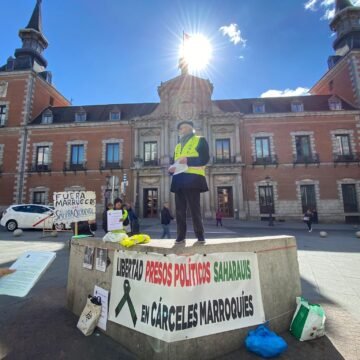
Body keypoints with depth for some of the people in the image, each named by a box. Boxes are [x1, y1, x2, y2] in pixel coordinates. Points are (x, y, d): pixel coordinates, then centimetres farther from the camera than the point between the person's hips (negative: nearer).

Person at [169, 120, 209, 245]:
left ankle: (200, 236, 5)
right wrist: (172, 168, 3)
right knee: (180, 210, 3)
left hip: (192, 179, -6)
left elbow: (205, 159, -4)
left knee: (194, 209, -6)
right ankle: (180, 236, 9)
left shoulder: (200, 140, 10)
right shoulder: (178, 146, 28)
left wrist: (188, 160, -19)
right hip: (178, 180, 6)